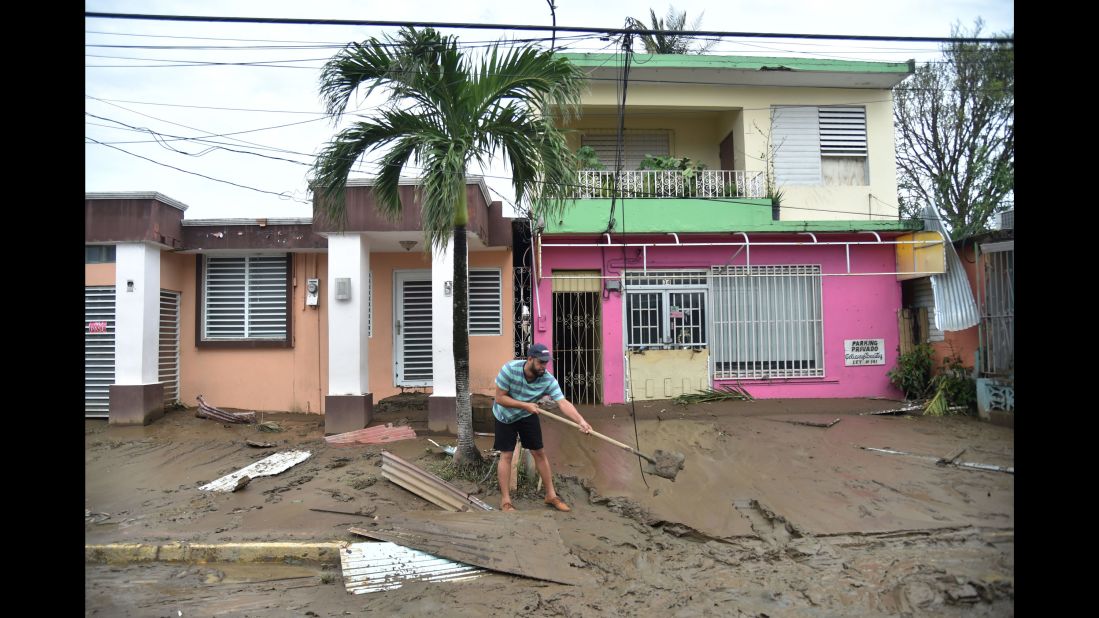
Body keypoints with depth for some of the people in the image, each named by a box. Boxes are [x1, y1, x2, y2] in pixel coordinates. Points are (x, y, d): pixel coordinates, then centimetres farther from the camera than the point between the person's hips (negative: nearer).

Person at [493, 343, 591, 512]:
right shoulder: (509, 369, -32)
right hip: (505, 416, -2)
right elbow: (500, 398, -26)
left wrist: (580, 421, -51)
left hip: (528, 416, 2)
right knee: (506, 455, -4)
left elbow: (563, 403, -36)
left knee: (539, 453, 4)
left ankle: (551, 495, 16)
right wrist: (525, 405, -33)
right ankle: (505, 501, 4)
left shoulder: (548, 380, -26)